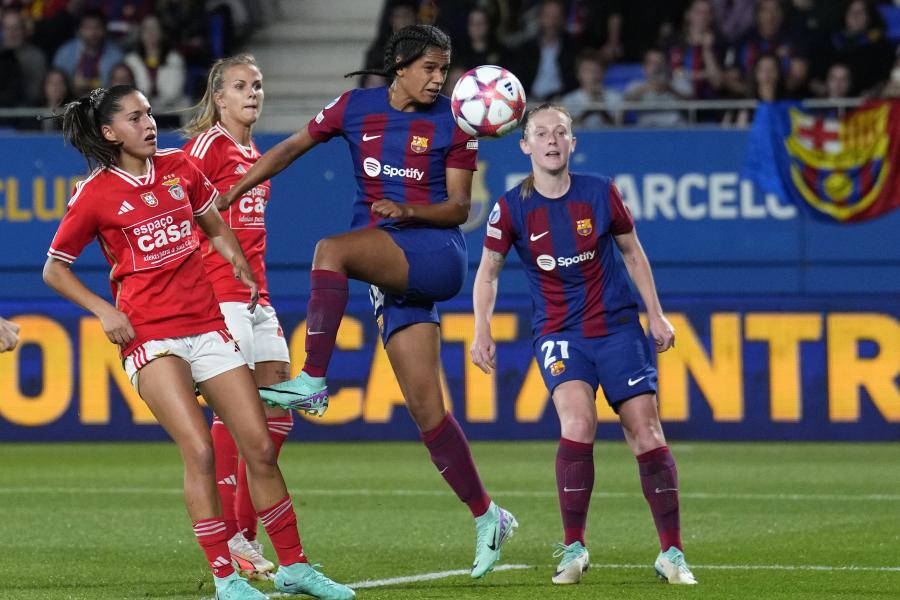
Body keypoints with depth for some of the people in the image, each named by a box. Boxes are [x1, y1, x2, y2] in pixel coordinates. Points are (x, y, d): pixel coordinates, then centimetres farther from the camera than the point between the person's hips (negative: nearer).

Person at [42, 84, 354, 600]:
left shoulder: (180, 167, 7)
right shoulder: (95, 195, -5)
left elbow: (215, 228, 23)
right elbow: (54, 269, 4)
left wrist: (240, 263, 4)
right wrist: (104, 310, -8)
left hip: (207, 323, 5)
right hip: (149, 335, -5)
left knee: (260, 446, 3)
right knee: (200, 451, -17)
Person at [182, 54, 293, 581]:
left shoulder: (252, 154, 18)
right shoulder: (209, 144, -7)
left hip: (255, 295, 9)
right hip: (220, 294, -9)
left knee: (278, 413, 6)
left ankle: (246, 533, 13)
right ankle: (229, 538, -7)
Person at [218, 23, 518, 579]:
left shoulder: (454, 122, 1)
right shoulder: (356, 106, 9)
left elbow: (459, 207, 0)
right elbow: (292, 147, 18)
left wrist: (408, 210, -18)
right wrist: (230, 194, 15)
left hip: (436, 254, -4)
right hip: (389, 274, 4)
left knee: (331, 250, -30)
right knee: (427, 407, -1)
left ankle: (313, 381, -29)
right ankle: (487, 517, 7)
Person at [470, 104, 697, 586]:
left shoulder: (600, 193, -4)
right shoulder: (512, 208, -6)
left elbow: (632, 253, 10)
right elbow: (488, 271, 5)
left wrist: (656, 315, 8)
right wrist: (482, 331, -6)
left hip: (617, 327, 1)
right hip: (558, 333, -1)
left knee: (646, 433, -4)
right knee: (578, 422, -25)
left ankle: (671, 554, 7)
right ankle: (573, 550, -12)